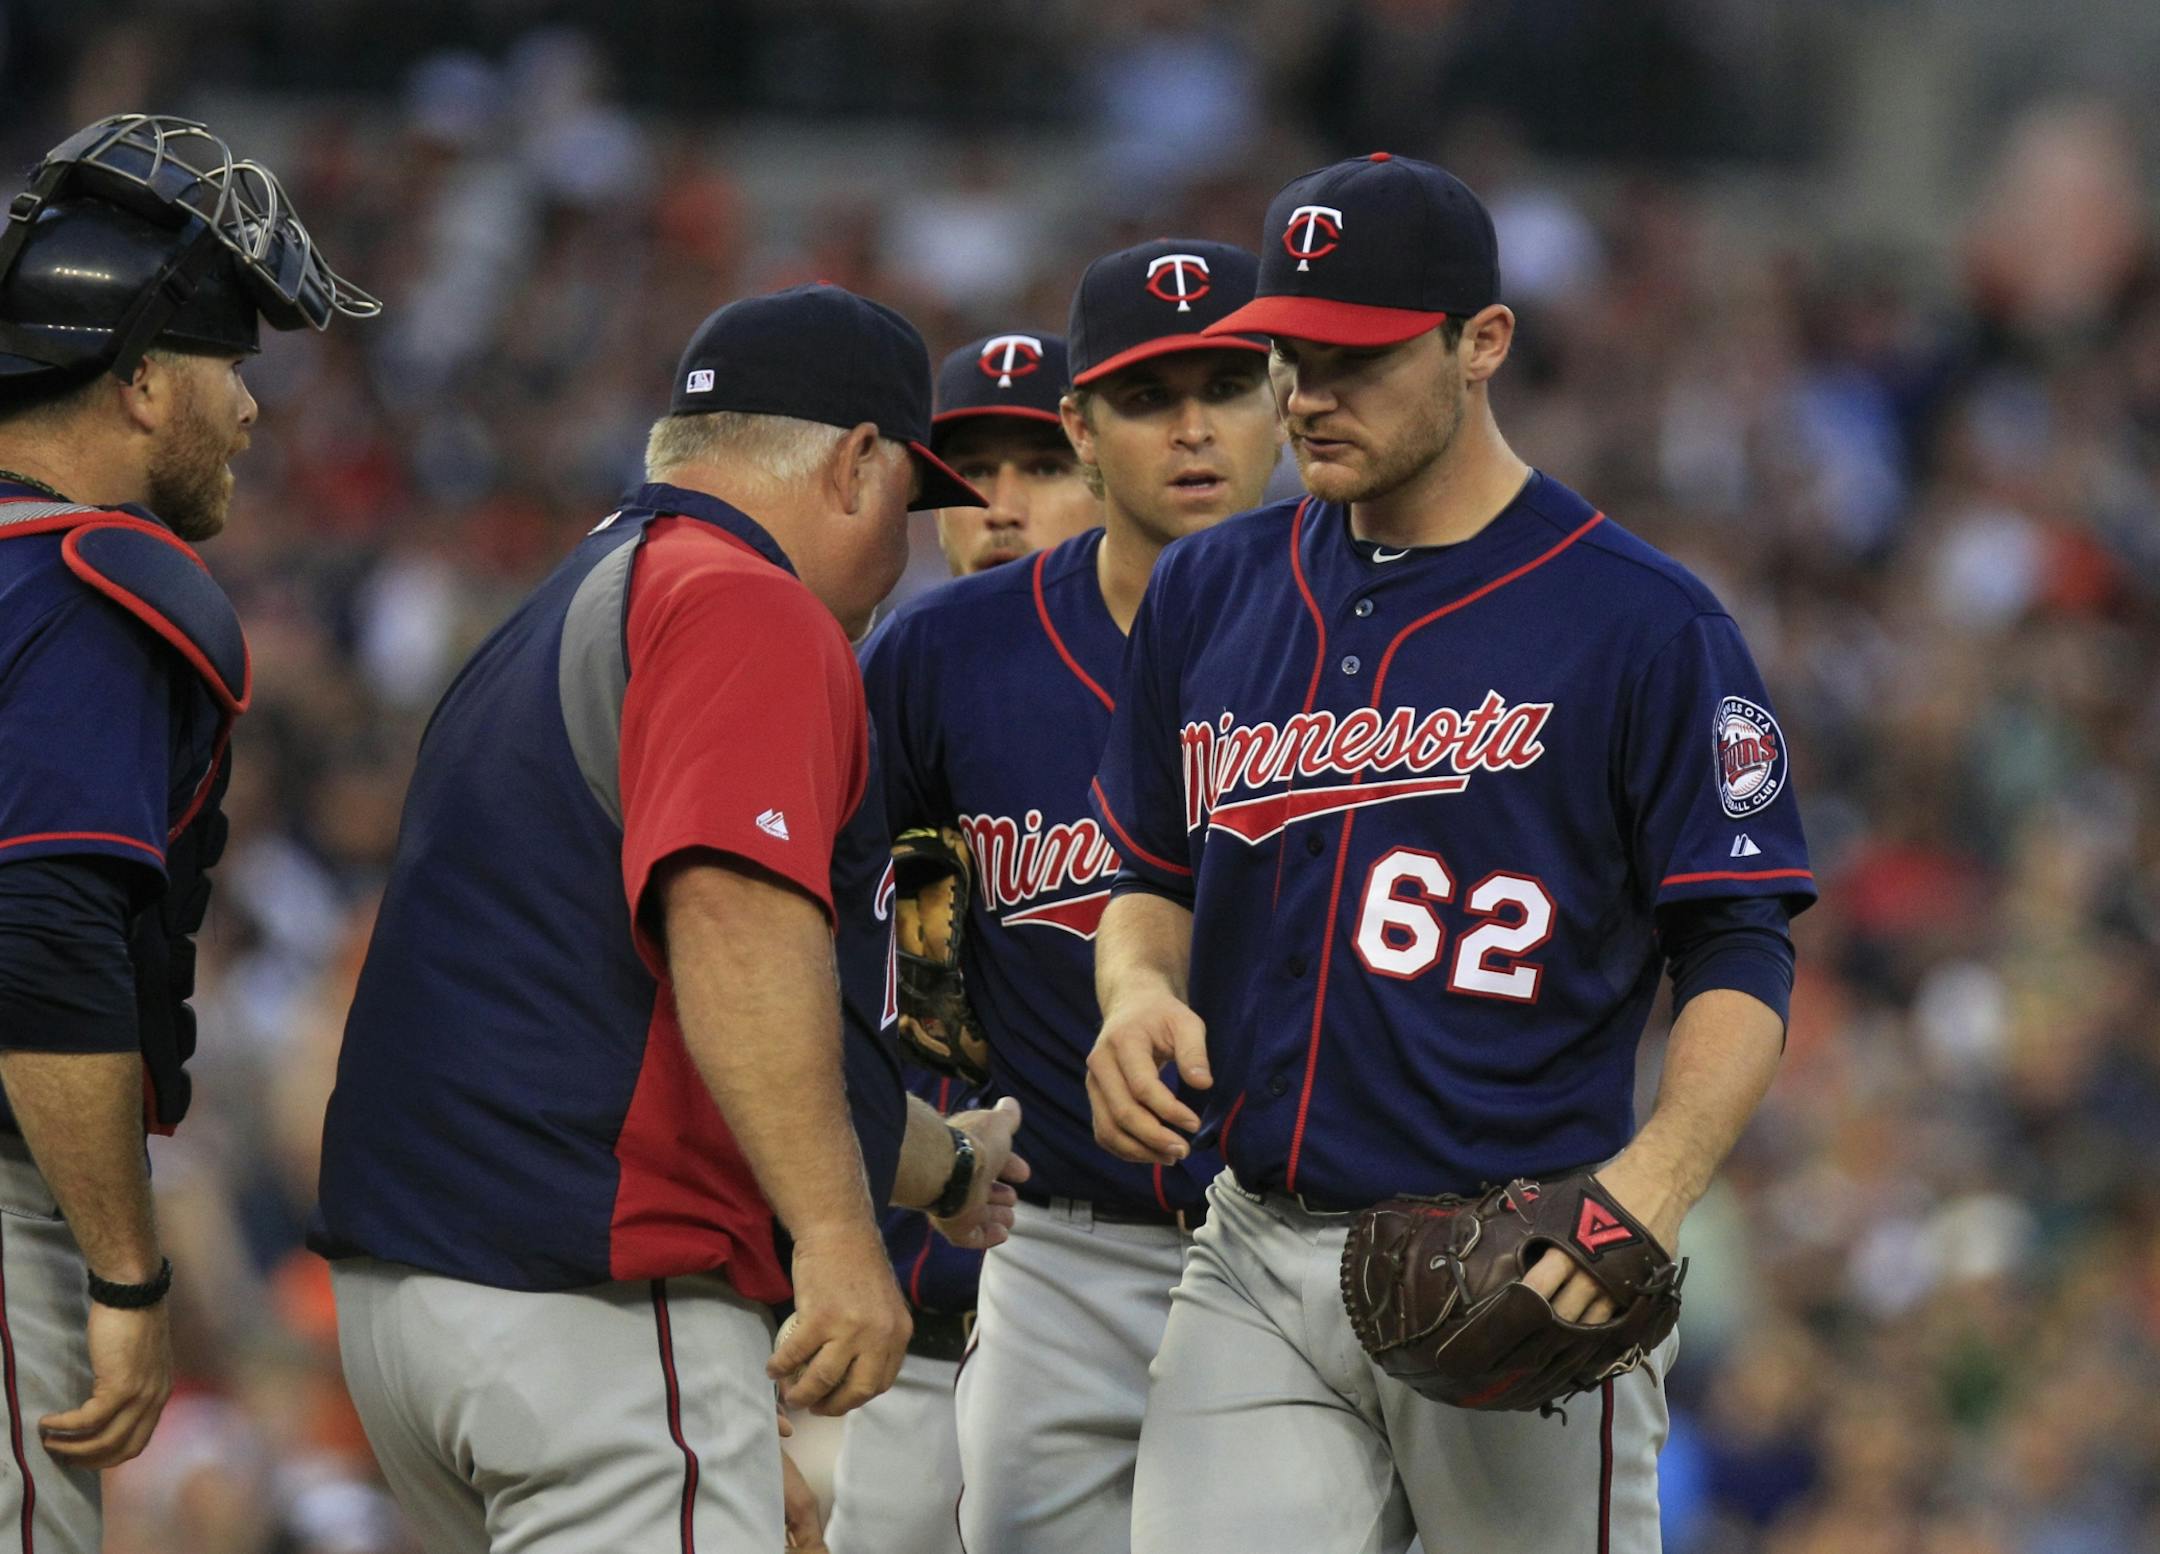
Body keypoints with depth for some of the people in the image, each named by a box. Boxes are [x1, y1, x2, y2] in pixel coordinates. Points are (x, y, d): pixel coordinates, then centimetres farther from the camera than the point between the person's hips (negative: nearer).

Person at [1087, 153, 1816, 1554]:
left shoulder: (1643, 621, -4)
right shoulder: (1213, 593, 12)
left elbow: (1742, 963, -5)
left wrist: (1653, 1184, -22)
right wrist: (1139, 990, 0)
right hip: (1258, 1267, 4)